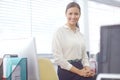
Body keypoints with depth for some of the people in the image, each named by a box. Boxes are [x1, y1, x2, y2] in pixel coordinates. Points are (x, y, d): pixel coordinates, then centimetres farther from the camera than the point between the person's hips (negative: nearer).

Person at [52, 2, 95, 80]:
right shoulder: (60, 32, -8)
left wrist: (87, 69, -5)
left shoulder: (80, 34, 12)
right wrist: (79, 71, -15)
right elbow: (58, 58, -15)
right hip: (66, 72, -6)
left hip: (81, 70, 6)